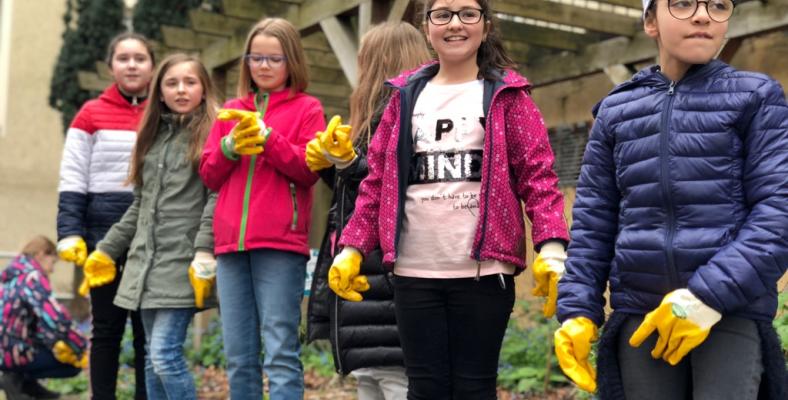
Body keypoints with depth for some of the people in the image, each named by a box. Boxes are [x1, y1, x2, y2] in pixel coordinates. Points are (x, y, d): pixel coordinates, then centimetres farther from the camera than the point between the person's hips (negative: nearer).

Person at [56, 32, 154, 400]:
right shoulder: (91, 114, 5)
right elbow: (72, 182, 2)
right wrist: (69, 233, -9)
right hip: (105, 228, -1)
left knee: (148, 329, 4)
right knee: (107, 327, 4)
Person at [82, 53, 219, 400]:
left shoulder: (213, 133, -2)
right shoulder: (154, 134, 18)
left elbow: (217, 197, -12)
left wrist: (204, 253, -22)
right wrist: (106, 250, 19)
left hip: (182, 263, -7)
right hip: (145, 261, 7)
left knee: (165, 354, -13)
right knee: (152, 358, 9)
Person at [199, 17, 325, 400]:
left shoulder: (306, 108, 7)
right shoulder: (231, 111, 19)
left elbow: (309, 170, -3)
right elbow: (209, 175, 15)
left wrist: (267, 137, -14)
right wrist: (230, 146, -4)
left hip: (280, 244, -4)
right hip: (231, 243, 5)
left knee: (281, 353, -8)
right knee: (238, 358, 7)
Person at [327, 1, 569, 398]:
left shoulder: (507, 97, 5)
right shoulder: (406, 97, 13)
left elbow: (537, 175, -2)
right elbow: (377, 180, 13)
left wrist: (552, 244, -16)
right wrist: (352, 246, 5)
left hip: (484, 270, -2)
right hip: (414, 271, 2)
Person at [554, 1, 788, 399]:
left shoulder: (756, 98, 4)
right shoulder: (615, 111, 12)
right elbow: (592, 221, 12)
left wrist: (709, 296, -16)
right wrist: (577, 310, 2)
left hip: (732, 311, -2)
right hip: (640, 314, 3)